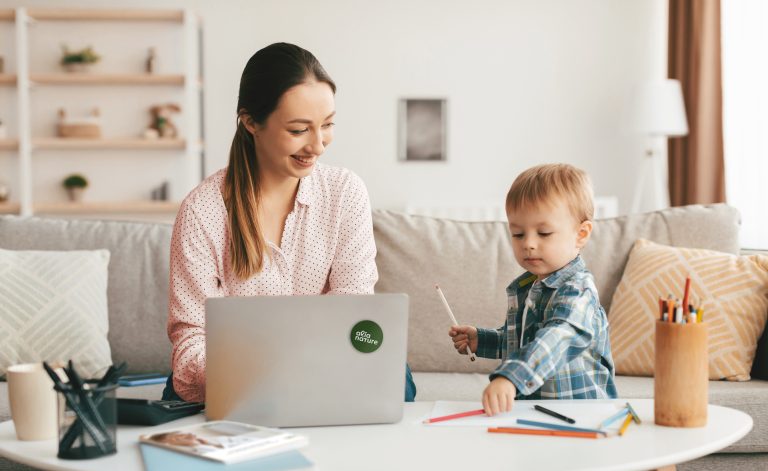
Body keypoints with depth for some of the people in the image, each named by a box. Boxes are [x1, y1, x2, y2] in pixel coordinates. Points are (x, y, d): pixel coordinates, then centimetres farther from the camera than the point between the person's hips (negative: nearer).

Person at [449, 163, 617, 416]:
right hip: (526, 405, 6)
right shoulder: (521, 288, 13)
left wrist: (509, 377, -45)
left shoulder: (577, 290, -13)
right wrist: (480, 340, 17)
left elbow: (554, 341, -31)